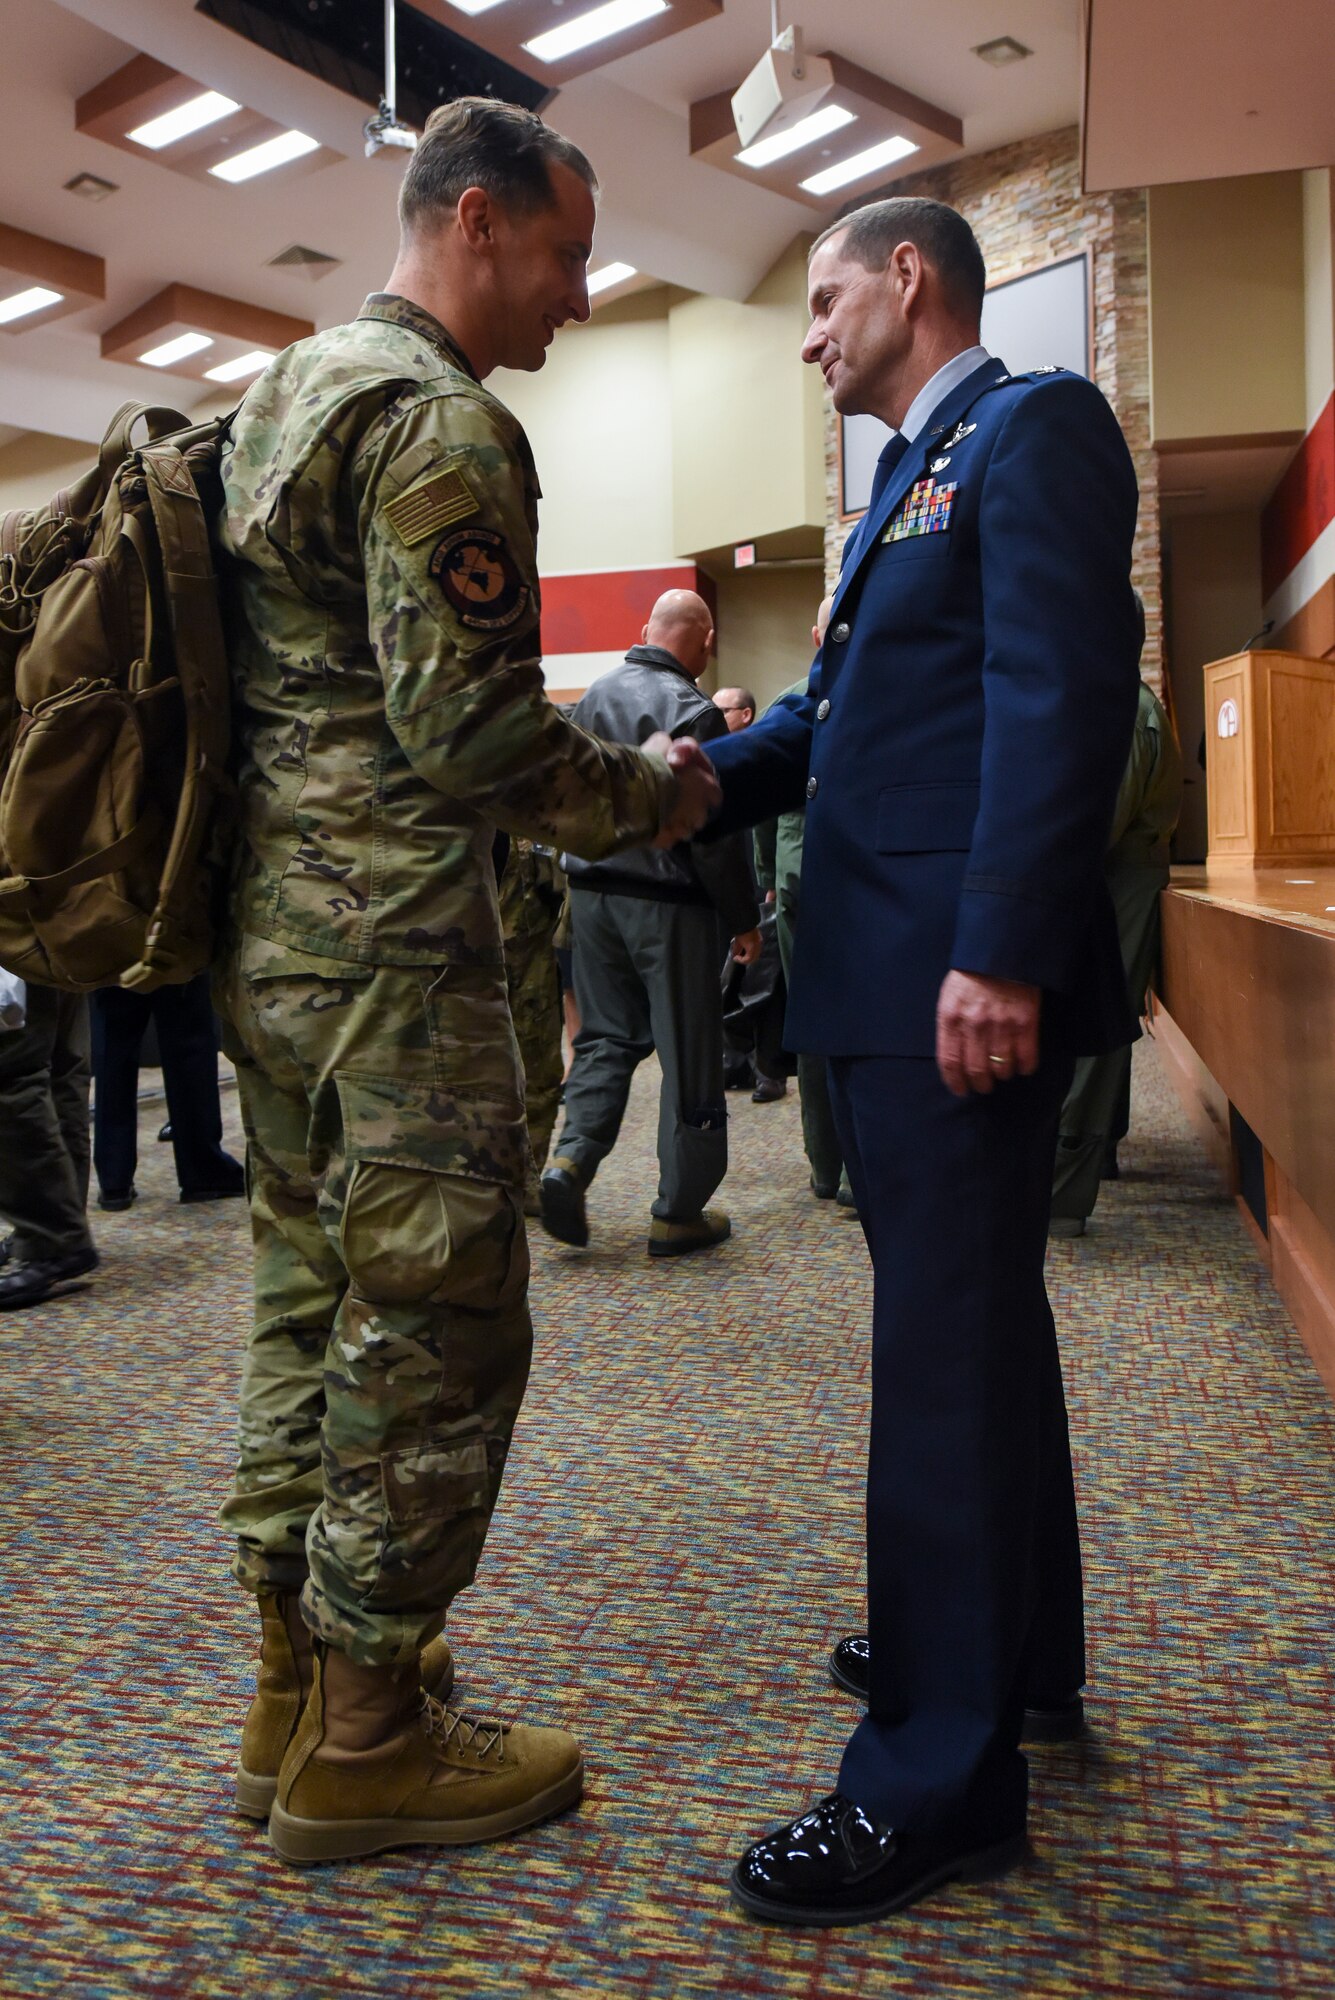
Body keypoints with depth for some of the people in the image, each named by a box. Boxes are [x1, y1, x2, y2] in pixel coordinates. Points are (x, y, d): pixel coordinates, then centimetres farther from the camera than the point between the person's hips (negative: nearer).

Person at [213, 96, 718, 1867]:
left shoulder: (287, 390, 19)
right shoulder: (443, 424, -13)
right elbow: (474, 729, -19)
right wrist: (658, 797, -3)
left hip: (267, 936, 10)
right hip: (392, 951, -10)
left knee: (315, 1301, 15)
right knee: (435, 1325, -1)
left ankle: (297, 1684, 28)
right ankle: (365, 1743, 13)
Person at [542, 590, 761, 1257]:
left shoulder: (594, 695, 7)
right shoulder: (690, 711, -15)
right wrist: (744, 919, -8)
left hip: (592, 891, 6)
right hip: (667, 901, -6)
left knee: (606, 1033, 16)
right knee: (687, 1053, 3)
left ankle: (572, 1158, -3)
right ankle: (678, 1212, 10)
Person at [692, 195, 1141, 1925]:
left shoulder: (1034, 426, -6)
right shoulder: (910, 477, 23)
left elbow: (1064, 696, -19)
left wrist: (1000, 954, -25)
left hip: (963, 984, -10)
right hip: (885, 984, 10)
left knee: (947, 1346, -5)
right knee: (972, 1323, 18)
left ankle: (939, 1774, 8)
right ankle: (1014, 1652, 35)